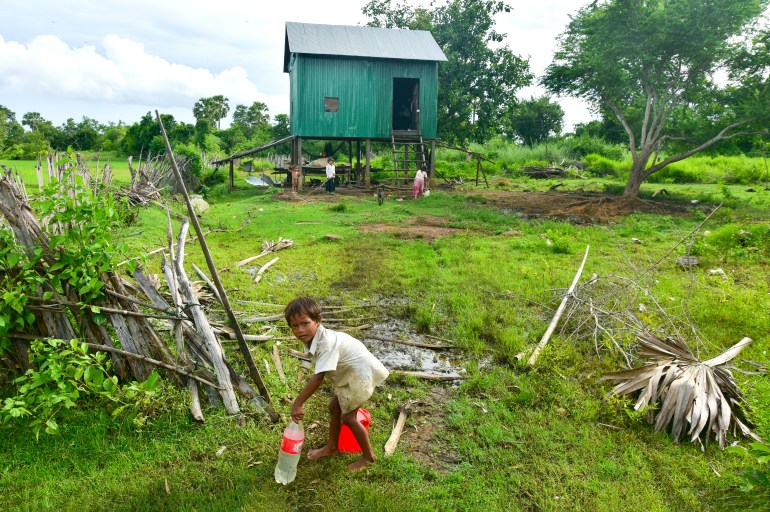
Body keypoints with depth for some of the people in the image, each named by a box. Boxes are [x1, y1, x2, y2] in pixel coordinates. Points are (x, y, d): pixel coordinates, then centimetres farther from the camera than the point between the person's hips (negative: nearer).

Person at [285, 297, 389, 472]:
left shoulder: (327, 343, -35)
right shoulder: (313, 339, -6)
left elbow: (318, 378, -39)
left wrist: (298, 403, -37)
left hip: (362, 374, -9)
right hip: (347, 374, 9)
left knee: (348, 416, -3)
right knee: (334, 408, 17)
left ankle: (368, 456, 16)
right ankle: (332, 447, 37)